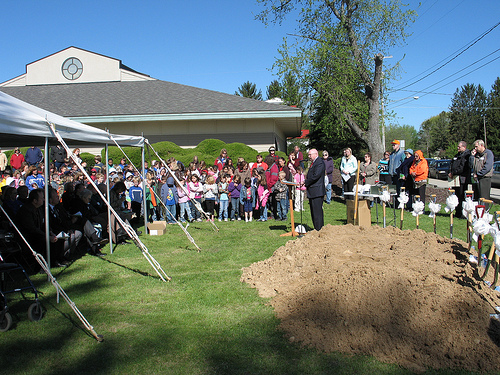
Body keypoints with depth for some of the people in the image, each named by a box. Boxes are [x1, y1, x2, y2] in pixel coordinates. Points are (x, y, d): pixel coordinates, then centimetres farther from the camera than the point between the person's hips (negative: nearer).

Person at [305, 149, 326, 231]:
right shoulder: (313, 163, 20)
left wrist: (305, 182, -13)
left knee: (317, 212, -7)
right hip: (312, 192, 10)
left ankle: (319, 230, -3)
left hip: (317, 191, -10)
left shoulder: (320, 162, -11)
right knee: (313, 212, 14)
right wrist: (306, 182, 3)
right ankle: (316, 229, 21)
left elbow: (316, 176, -20)